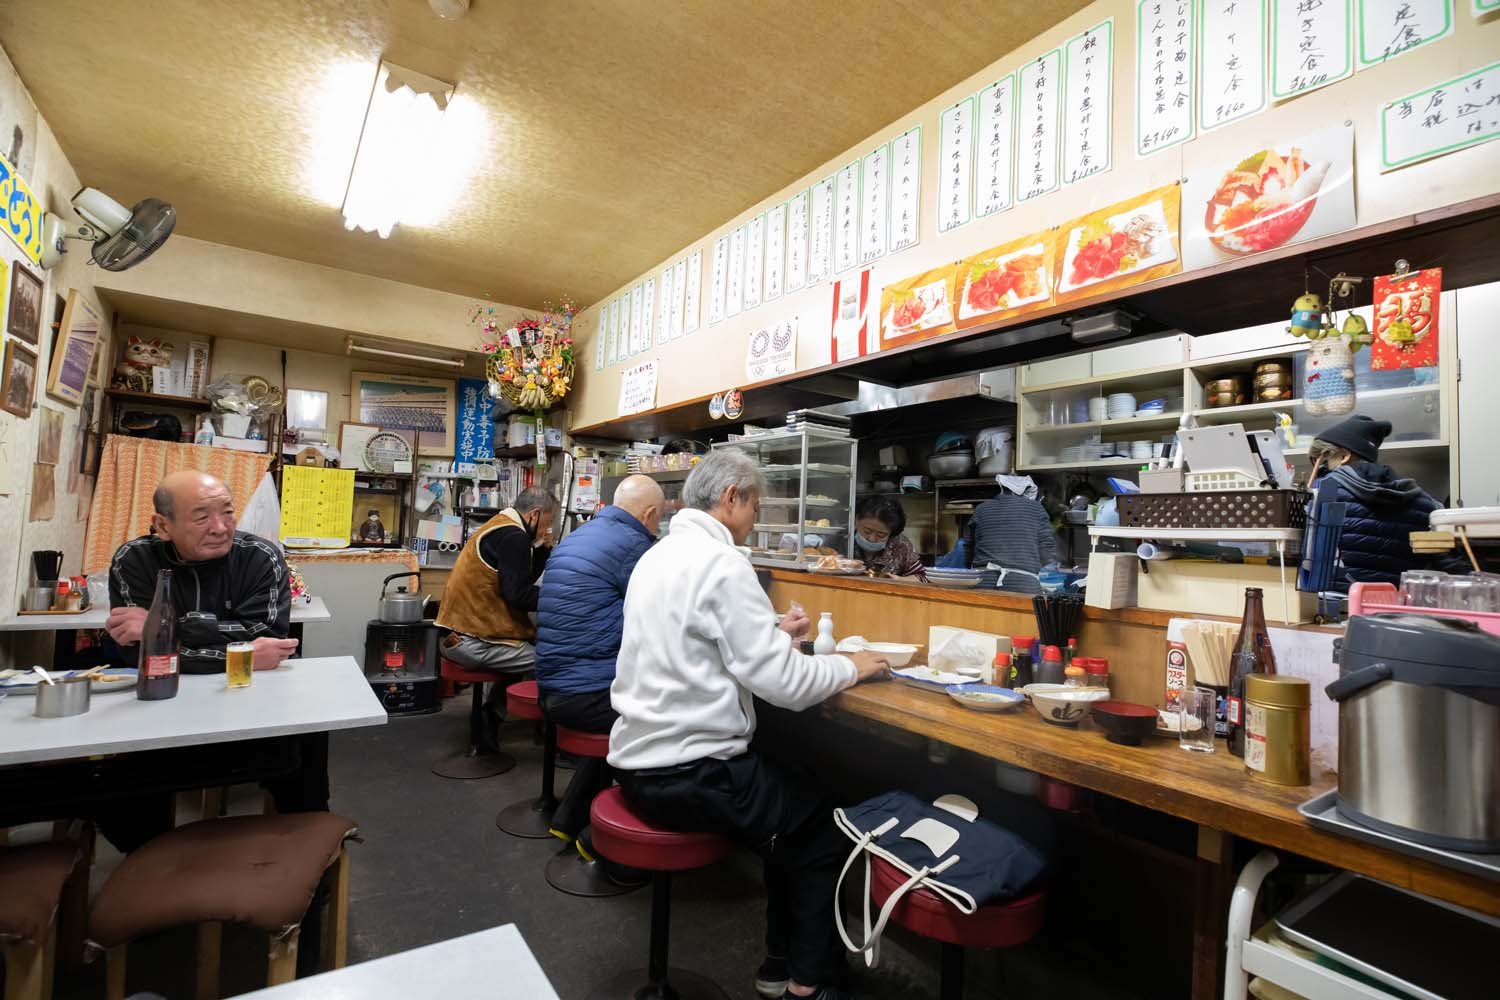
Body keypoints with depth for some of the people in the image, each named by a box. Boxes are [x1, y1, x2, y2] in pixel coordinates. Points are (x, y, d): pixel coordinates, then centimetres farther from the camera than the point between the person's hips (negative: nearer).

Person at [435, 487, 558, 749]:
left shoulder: (498, 527, 17)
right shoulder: (513, 536, -15)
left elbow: (523, 578, 21)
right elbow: (518, 594, -19)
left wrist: (543, 548, 11)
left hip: (460, 632, 11)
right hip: (473, 642, -11)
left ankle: (490, 722, 23)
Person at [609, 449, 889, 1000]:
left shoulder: (658, 556, 8)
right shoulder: (721, 562, -20)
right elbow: (784, 684, -21)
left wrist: (774, 633, 18)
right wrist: (851, 665, -4)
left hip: (640, 758, 9)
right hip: (689, 772, -9)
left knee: (792, 805, 24)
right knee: (823, 825, 12)